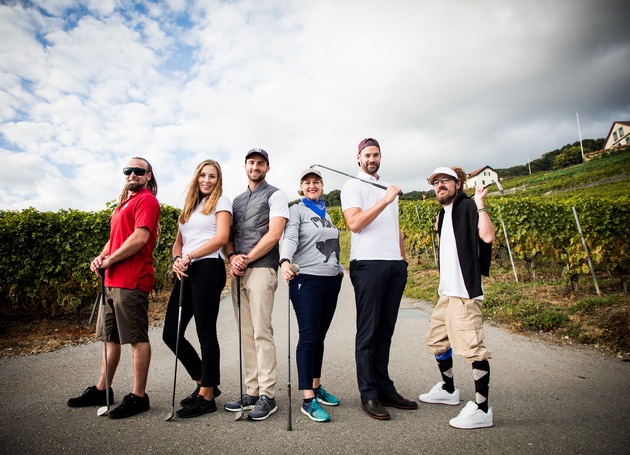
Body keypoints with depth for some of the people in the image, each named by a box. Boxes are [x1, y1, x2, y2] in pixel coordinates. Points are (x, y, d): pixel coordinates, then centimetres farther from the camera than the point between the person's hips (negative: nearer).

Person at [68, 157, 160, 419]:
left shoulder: (146, 200, -6)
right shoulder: (123, 203, 23)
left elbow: (140, 238, -18)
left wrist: (109, 260, -11)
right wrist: (101, 257, 7)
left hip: (132, 281, -10)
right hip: (112, 280, 10)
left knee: (137, 338, -3)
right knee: (110, 336, 17)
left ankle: (138, 396, 6)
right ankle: (102, 390, 29)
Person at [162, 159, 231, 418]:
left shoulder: (221, 201, 5)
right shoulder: (189, 207, 24)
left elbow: (221, 238, -8)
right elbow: (179, 242, 19)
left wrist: (189, 256, -11)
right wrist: (177, 259, -3)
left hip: (208, 269, -7)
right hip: (186, 272, 7)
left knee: (206, 333, -3)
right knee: (171, 333, 5)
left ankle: (206, 396, 10)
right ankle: (205, 382, 21)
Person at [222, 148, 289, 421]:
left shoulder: (274, 196, 3)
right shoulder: (237, 201, 22)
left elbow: (274, 235, -9)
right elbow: (227, 235, 18)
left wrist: (247, 259, -10)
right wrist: (232, 257, -3)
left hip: (261, 269, -6)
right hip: (238, 273, 7)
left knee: (262, 332, -9)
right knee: (246, 334, 7)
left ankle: (267, 396, -2)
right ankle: (252, 392, 14)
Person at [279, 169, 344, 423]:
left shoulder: (326, 214, 19)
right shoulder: (296, 210, -1)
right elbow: (289, 237, -19)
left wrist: (339, 267, 10)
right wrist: (285, 261, -37)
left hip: (331, 281, 6)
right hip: (307, 280, -6)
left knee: (319, 337, 12)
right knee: (309, 337, -9)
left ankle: (317, 387, 24)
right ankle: (308, 400, -3)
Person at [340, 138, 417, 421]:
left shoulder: (389, 188, 24)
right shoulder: (353, 186, 2)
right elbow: (354, 223, -13)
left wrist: (404, 257, 18)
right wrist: (385, 200, -17)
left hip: (395, 265, 7)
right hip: (368, 264, -6)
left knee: (385, 332, 10)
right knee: (368, 333, -2)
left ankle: (385, 389, 18)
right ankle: (369, 396, 7)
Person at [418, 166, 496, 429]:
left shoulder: (467, 206, -8)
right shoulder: (444, 213, 18)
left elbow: (487, 236, -24)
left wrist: (479, 204, -21)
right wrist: (439, 228, 19)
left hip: (464, 291, -10)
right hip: (447, 291, 10)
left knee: (471, 347, -9)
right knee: (436, 339, 19)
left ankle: (482, 409, 3)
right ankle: (448, 390, 37)